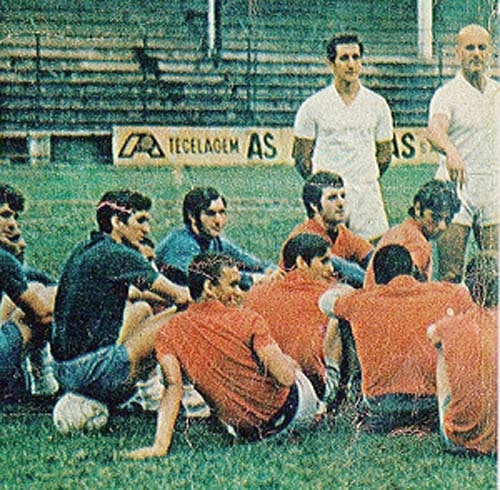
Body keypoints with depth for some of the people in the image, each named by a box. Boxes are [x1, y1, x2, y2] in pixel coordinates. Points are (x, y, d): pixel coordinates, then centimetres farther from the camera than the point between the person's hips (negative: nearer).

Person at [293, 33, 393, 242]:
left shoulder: (377, 104, 10)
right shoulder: (313, 105, 3)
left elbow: (385, 153, 16)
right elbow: (301, 156, 5)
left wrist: (367, 181, 6)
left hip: (366, 194, 2)